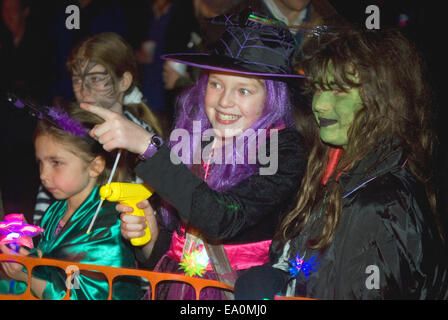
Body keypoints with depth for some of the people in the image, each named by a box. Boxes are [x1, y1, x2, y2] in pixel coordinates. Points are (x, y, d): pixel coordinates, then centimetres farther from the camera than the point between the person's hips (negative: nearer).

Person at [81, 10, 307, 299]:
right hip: (174, 287, 4)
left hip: (240, 292, -4)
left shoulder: (285, 151, -8)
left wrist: (149, 147, -24)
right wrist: (149, 232, -5)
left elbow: (222, 220, -23)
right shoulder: (191, 139, 5)